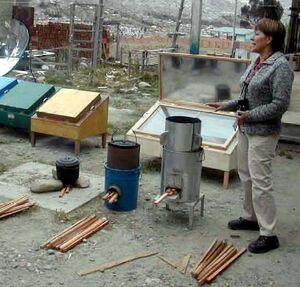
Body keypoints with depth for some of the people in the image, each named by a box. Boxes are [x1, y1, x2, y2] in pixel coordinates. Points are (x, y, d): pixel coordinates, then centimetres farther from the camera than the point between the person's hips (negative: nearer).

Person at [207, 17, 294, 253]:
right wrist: (226, 105, 12)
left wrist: (250, 115, -20)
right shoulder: (257, 62, 9)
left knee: (260, 181, -6)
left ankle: (268, 234, 3)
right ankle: (251, 217, 36)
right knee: (246, 175, 18)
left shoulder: (280, 66, -17)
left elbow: (280, 104, -20)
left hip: (263, 133, -9)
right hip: (245, 129, 9)